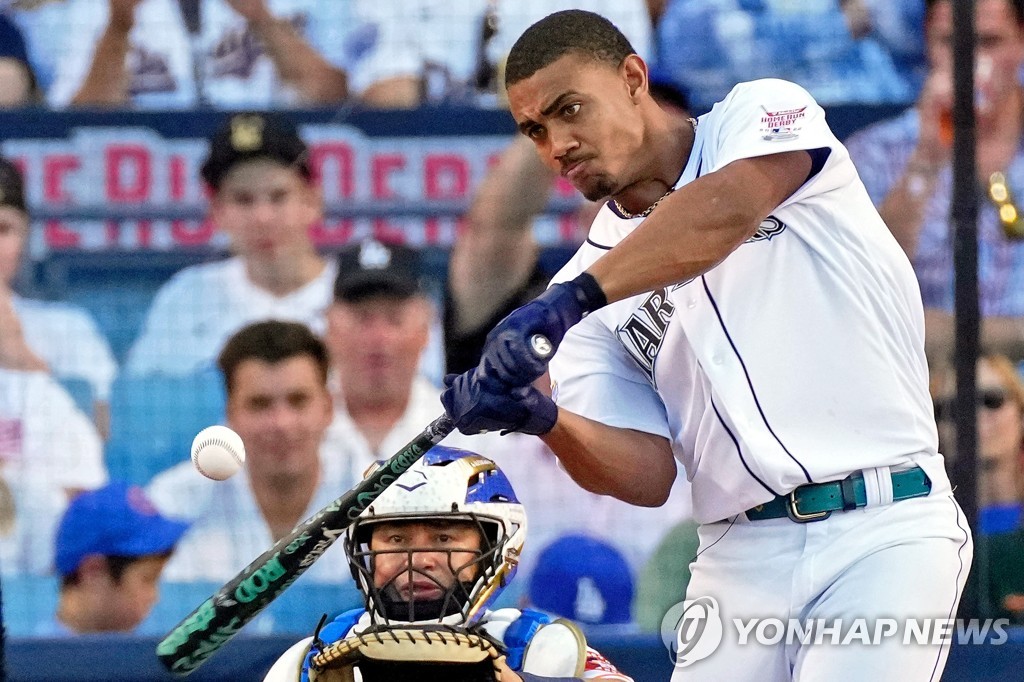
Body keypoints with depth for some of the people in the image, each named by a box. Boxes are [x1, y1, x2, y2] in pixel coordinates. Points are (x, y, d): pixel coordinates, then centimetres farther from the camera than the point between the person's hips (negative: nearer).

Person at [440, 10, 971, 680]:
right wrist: (543, 420, -16)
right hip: (741, 558, 5)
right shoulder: (590, 282, 14)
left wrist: (571, 299, -31)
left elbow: (729, 208, -21)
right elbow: (648, 476, 3)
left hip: (885, 530, -5)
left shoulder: (765, 113, 4)